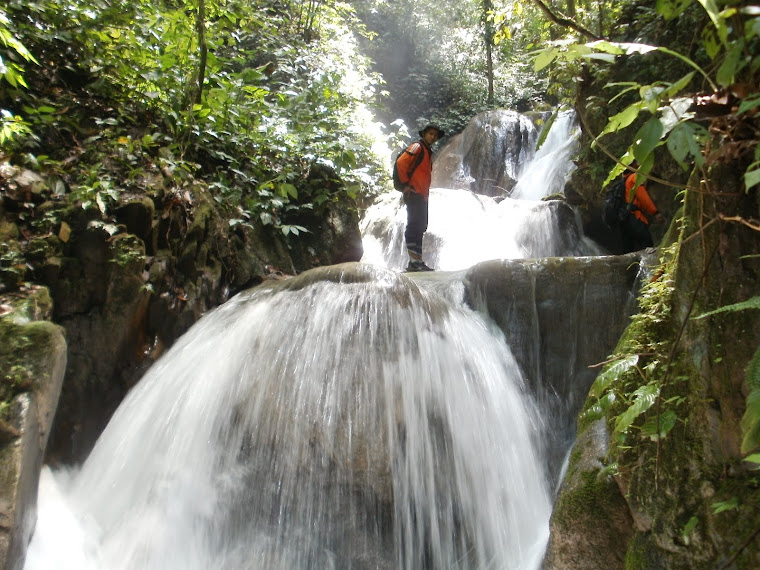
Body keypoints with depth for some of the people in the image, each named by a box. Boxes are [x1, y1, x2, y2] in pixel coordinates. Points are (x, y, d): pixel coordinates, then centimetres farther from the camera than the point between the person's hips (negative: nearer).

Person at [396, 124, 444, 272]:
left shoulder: (428, 152, 25)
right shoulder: (417, 146, -3)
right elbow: (401, 162, -16)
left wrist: (426, 193, 18)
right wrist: (405, 184, -17)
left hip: (422, 196, 10)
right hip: (414, 193, -10)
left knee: (420, 227, 9)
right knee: (414, 226, -14)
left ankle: (417, 262, 12)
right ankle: (415, 261, -17)